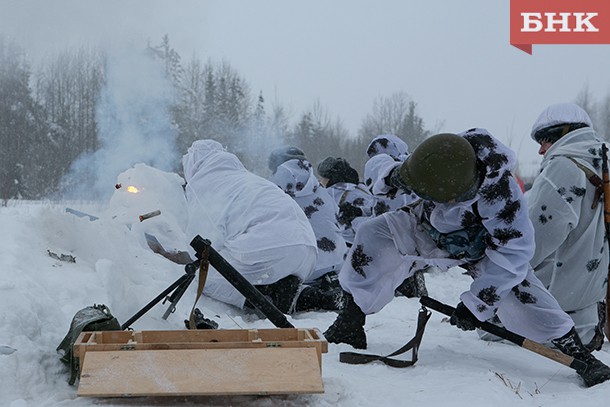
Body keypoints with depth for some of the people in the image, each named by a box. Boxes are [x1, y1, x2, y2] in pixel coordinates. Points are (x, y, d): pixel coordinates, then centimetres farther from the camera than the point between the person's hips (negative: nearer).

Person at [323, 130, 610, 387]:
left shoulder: (499, 192, -42)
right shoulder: (444, 158, -29)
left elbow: (512, 252, -36)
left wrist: (475, 303, -35)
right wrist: (395, 175, -27)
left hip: (482, 247, -4)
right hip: (432, 230, 4)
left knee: (516, 291, -26)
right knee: (374, 235, -16)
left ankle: (579, 355, -6)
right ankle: (349, 326, -5)